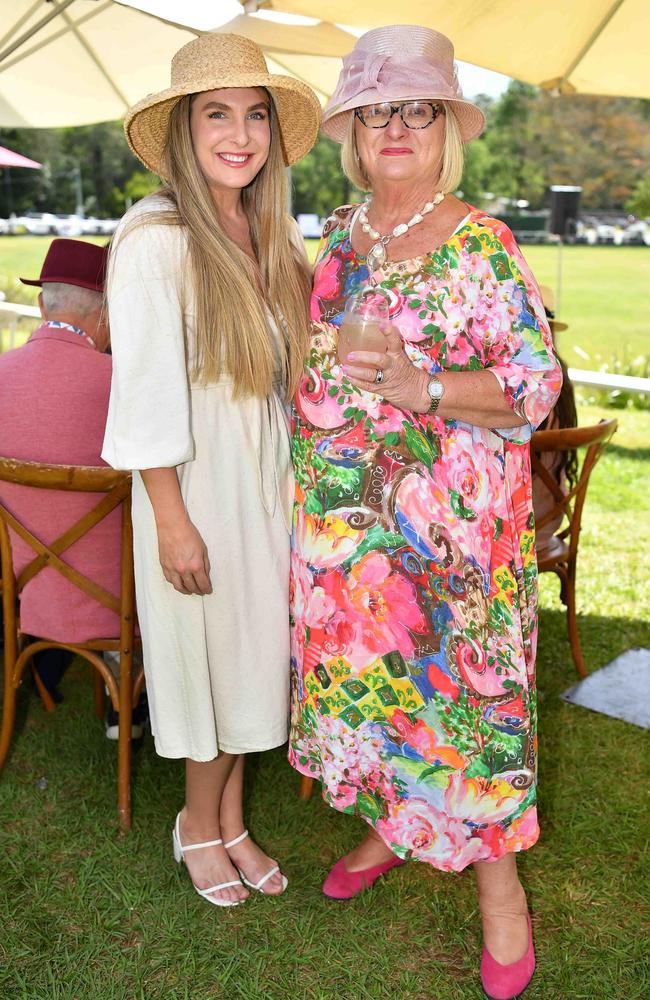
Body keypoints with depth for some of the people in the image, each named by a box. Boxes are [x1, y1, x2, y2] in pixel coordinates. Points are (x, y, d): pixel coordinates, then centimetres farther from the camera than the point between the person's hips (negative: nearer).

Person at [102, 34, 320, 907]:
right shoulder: (156, 236, -15)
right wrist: (173, 519, -18)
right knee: (208, 652, 8)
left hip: (267, 478, 7)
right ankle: (199, 824, 33)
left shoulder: (267, 236, 6)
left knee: (253, 650, 15)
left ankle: (230, 822, 35)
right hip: (195, 482, -6)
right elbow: (145, 393, -17)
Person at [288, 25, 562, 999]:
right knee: (363, 662, 15)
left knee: (457, 673, 1)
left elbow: (538, 382, -12)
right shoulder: (338, 232, 9)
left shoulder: (483, 246, -10)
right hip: (343, 509, 6)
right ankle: (387, 823, 38)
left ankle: (498, 872, 21)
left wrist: (425, 385, -25)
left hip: (448, 517, -5)